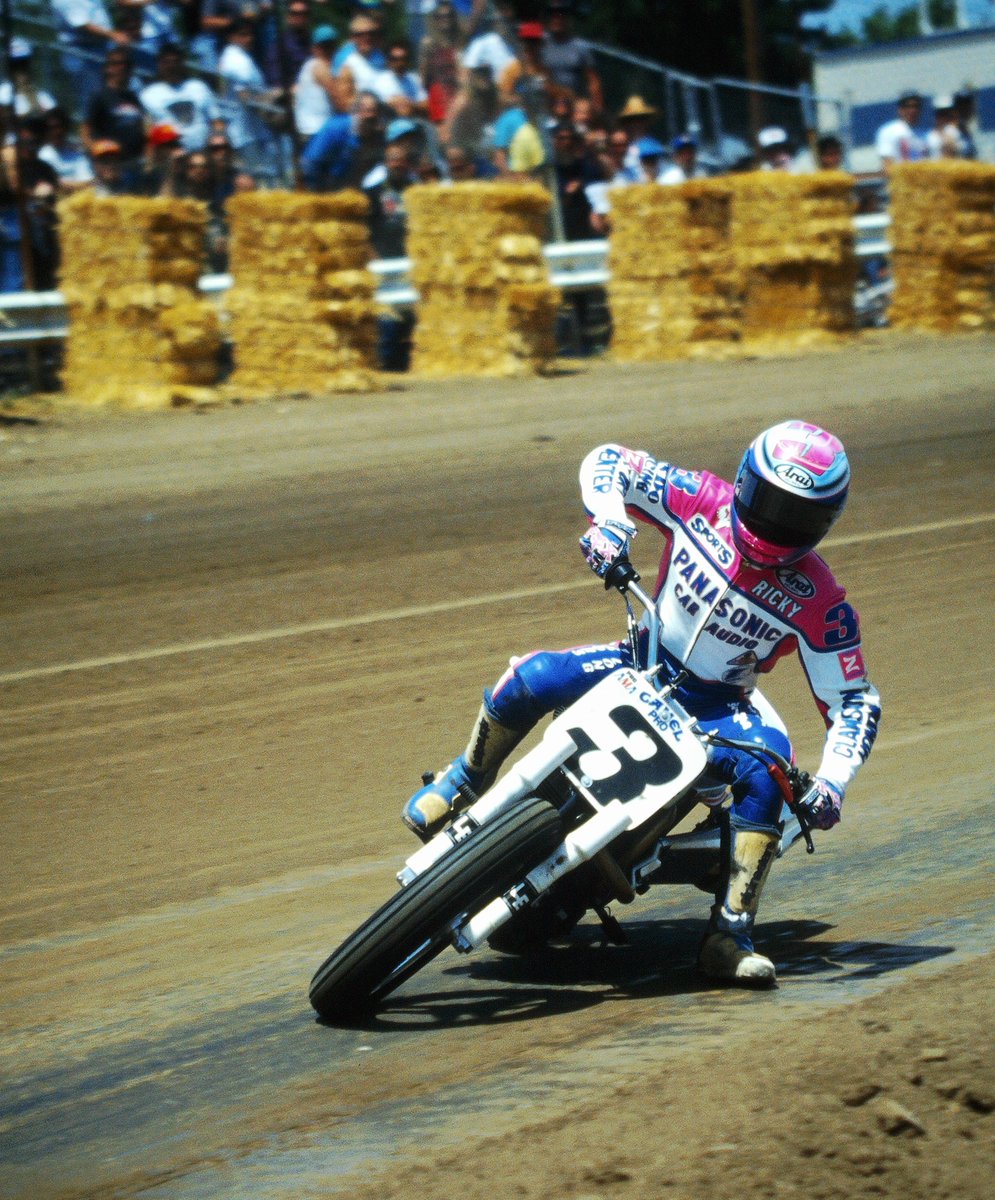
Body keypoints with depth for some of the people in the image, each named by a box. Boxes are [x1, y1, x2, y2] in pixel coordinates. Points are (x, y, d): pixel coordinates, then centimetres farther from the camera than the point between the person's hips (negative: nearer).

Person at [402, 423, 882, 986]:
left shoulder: (818, 602, -16)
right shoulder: (702, 501, -12)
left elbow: (855, 702, -11)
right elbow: (607, 462, -4)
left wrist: (832, 785, -26)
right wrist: (609, 522, -25)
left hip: (719, 704, -1)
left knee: (765, 771, -34)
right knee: (530, 679, -25)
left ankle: (730, 935, -27)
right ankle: (465, 782, 5)